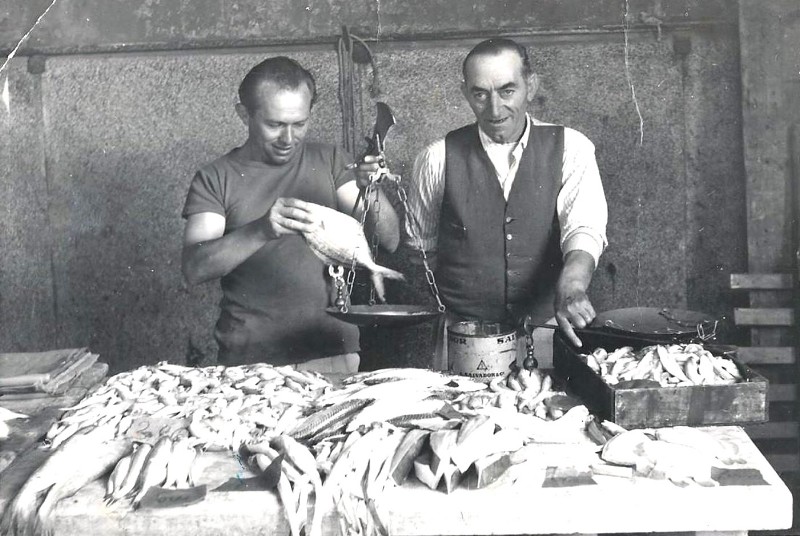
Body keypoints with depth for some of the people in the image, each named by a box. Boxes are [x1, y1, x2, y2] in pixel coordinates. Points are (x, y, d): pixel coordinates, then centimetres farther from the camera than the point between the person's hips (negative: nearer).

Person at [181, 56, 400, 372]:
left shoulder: (330, 162, 6)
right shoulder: (216, 179, 0)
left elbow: (389, 241, 1)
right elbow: (193, 269, -13)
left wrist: (370, 193, -19)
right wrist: (261, 230, -29)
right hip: (249, 362, -1)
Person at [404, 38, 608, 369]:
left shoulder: (570, 148, 0)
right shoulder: (437, 159, 1)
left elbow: (584, 228, -14)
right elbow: (420, 244, 13)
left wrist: (571, 286, -34)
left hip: (549, 329, 0)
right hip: (464, 338, 0)